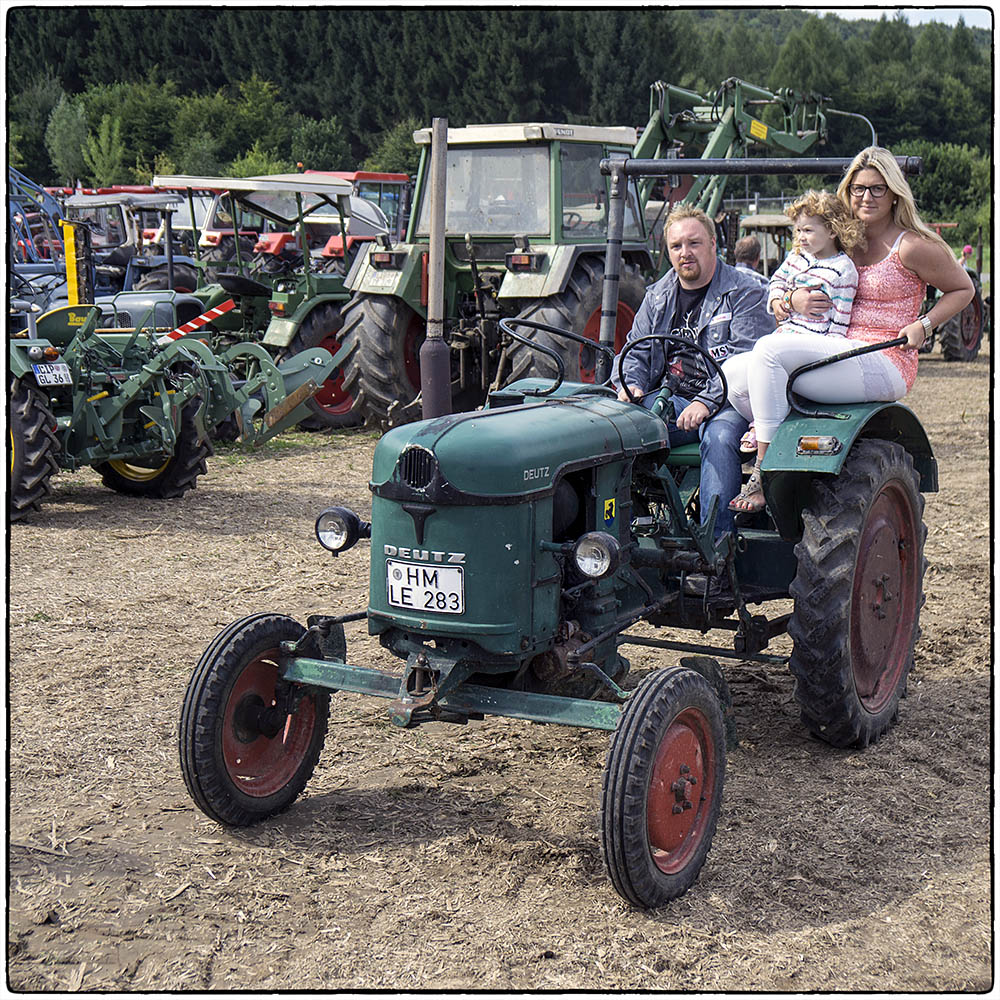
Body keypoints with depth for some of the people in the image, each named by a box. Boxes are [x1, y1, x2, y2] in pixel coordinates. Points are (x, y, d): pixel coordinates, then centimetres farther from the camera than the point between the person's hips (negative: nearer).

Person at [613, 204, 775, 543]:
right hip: (668, 398, 5)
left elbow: (746, 362, -13)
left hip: (726, 402, -4)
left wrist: (705, 402, -25)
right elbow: (636, 352, 20)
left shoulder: (745, 293, -1)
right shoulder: (657, 296, 17)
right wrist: (629, 385, -4)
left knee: (719, 436, -37)